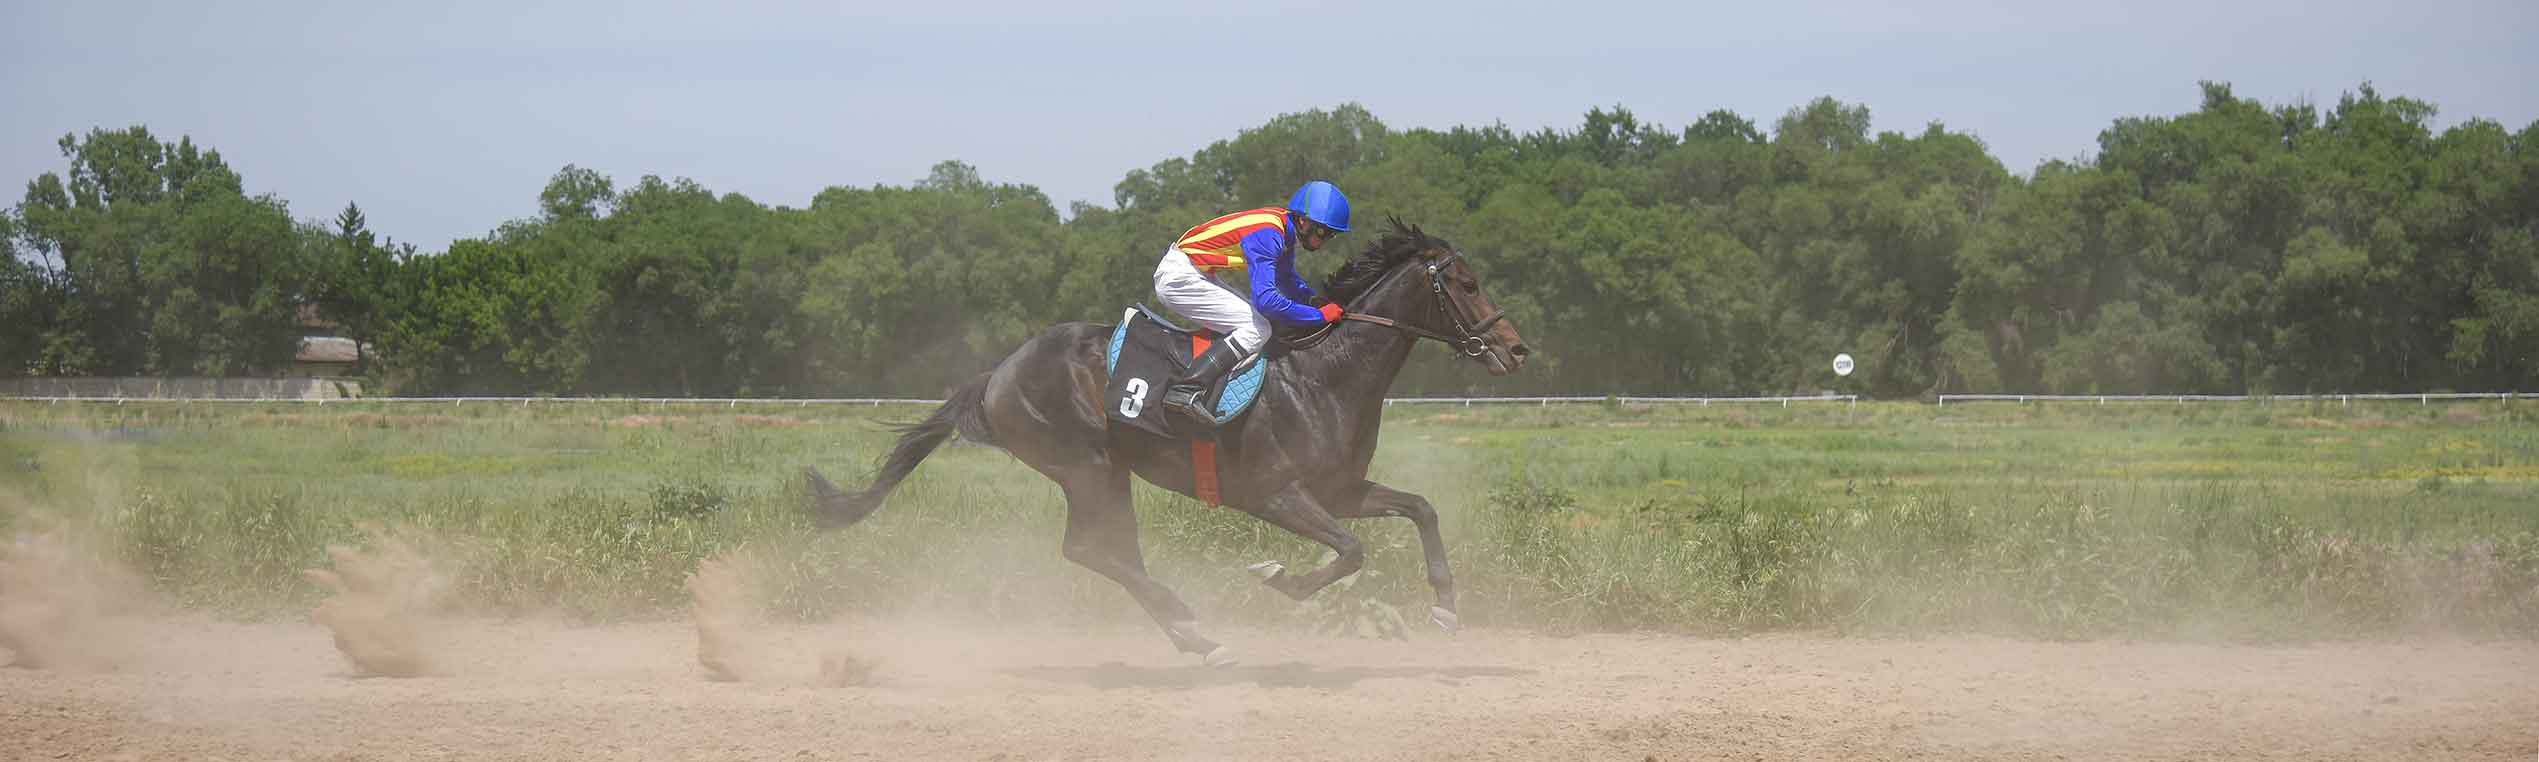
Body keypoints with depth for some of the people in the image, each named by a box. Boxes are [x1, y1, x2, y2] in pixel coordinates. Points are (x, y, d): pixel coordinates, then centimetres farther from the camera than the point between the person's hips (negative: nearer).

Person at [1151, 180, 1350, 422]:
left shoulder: (1285, 230, 7)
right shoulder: (1268, 235, -24)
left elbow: (1288, 280, 25)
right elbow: (1266, 300, -31)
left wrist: (1314, 299, 5)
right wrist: (1320, 315, -23)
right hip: (1179, 279, -10)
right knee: (1256, 329, -16)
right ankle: (1184, 390, -25)